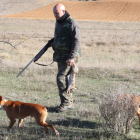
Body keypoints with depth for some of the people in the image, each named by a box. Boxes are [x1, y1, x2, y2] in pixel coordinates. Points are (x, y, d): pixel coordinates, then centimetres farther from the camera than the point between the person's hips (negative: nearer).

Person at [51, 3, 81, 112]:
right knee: (64, 79, 11)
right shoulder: (58, 23, 12)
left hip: (69, 57, -9)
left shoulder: (72, 24, -15)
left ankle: (66, 102, -7)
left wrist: (71, 57, -24)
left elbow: (77, 41, -19)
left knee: (61, 78, -14)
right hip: (60, 56, 9)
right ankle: (69, 102, 18)